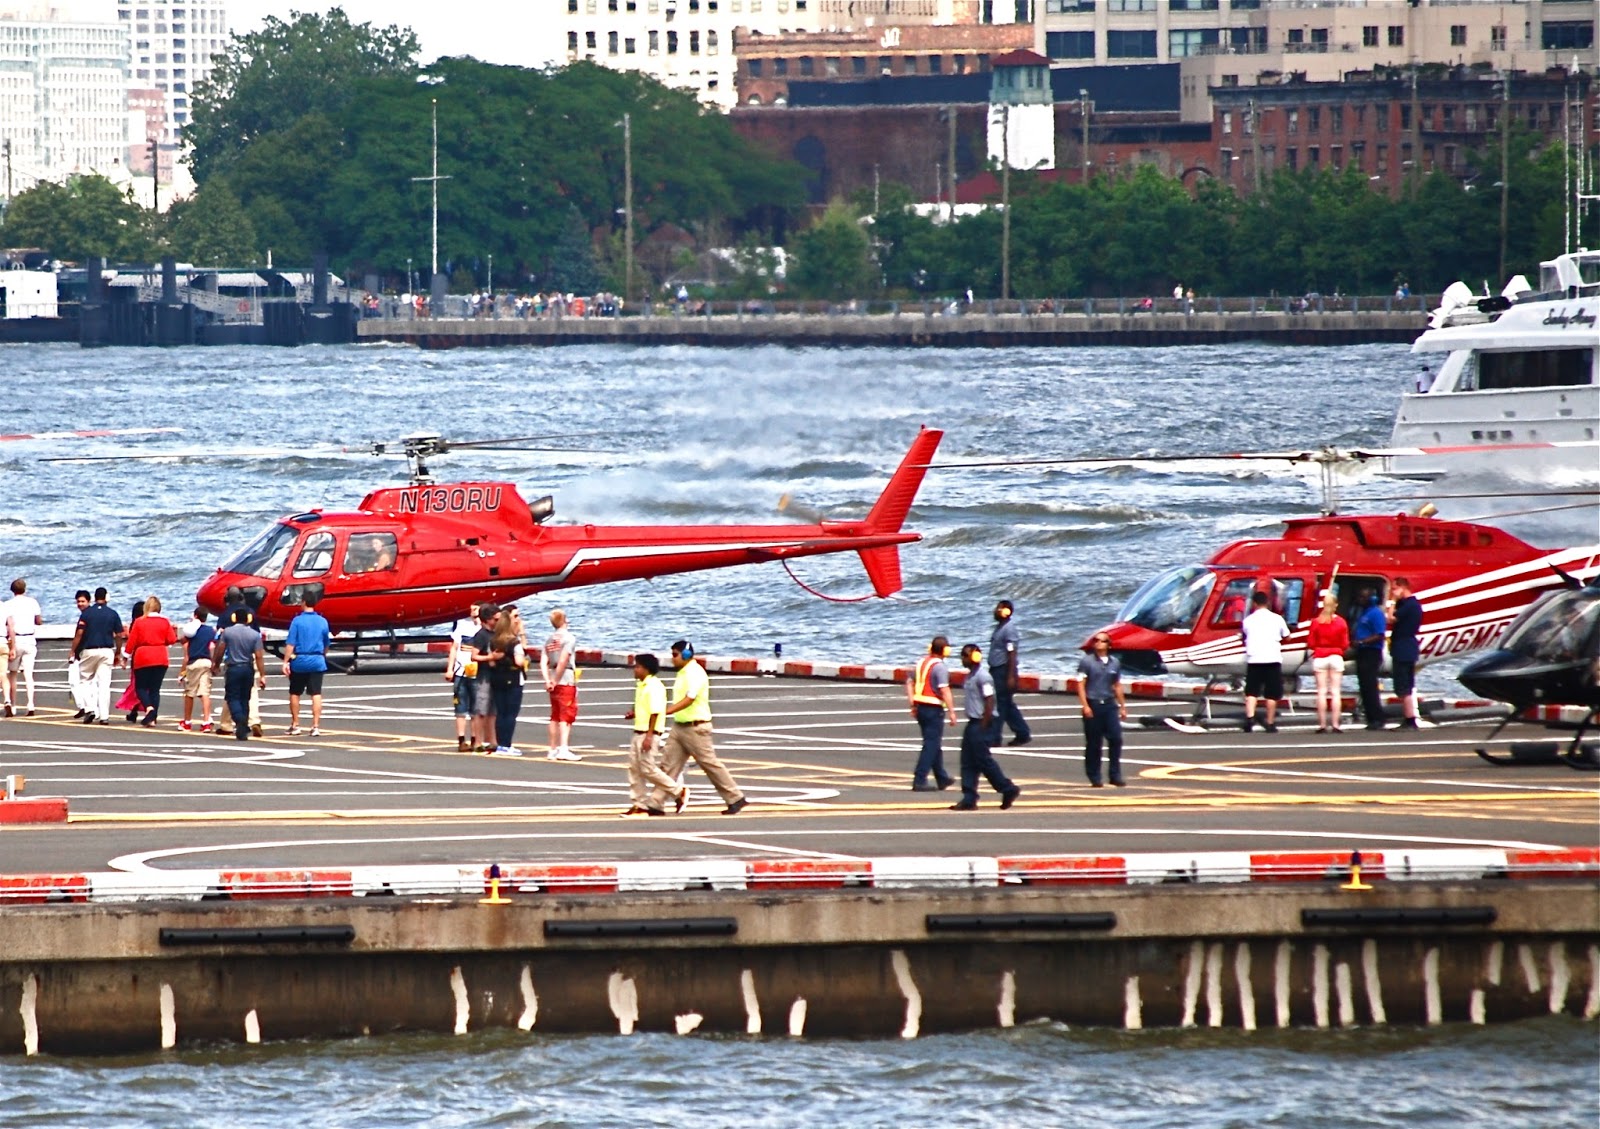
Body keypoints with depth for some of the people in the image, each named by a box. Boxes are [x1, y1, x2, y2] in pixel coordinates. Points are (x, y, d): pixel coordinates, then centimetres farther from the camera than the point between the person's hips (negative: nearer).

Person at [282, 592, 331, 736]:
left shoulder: (297, 621, -6)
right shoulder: (322, 622, 3)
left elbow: (290, 643, -11)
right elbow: (326, 645, 13)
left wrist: (286, 662, -9)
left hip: (299, 661, -2)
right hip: (317, 662, 2)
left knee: (295, 693, 12)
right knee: (316, 694, 0)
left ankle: (295, 725, 18)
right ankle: (316, 726, -6)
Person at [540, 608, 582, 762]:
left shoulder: (549, 640, 11)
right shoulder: (568, 638, -9)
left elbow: (543, 663, 2)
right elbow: (563, 661, -18)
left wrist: (548, 681, -5)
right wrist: (555, 681, -11)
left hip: (554, 682, 6)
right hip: (566, 681, -6)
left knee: (555, 716, 16)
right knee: (566, 716, -8)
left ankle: (553, 749, 21)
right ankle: (563, 749, -19)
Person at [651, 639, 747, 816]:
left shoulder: (695, 674, -16)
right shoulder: (683, 673, 13)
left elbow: (689, 699, -27)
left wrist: (667, 711, -35)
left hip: (695, 727, -9)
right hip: (680, 726, 9)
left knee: (709, 764, -3)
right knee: (668, 764, 4)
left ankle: (735, 798, 7)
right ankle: (656, 803, 3)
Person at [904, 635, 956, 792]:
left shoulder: (921, 662, 9)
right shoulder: (939, 667, -15)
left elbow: (910, 682, 14)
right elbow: (944, 690, -21)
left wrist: (912, 703, 17)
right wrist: (951, 711, -18)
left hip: (921, 707, 8)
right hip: (934, 708, -8)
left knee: (935, 744, 20)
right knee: (931, 745, -4)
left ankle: (942, 778, 31)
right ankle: (919, 781, -9)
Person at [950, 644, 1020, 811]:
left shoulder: (983, 676, -15)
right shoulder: (971, 675, 14)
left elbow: (990, 701, -20)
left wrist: (983, 726, -21)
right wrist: (978, 725, 18)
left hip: (982, 723, -10)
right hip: (973, 722, 10)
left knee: (983, 760, -6)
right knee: (968, 761, 5)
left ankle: (1008, 790, 5)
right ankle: (969, 799, 5)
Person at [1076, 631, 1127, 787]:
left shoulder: (1115, 663, 11)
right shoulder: (1086, 661, -1)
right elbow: (1081, 685, -5)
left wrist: (1122, 706, 16)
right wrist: (1085, 706, -14)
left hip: (1109, 704, 3)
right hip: (1093, 704, -3)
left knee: (1116, 739, -6)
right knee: (1093, 743, 1)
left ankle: (1115, 775, 0)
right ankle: (1094, 778, 9)